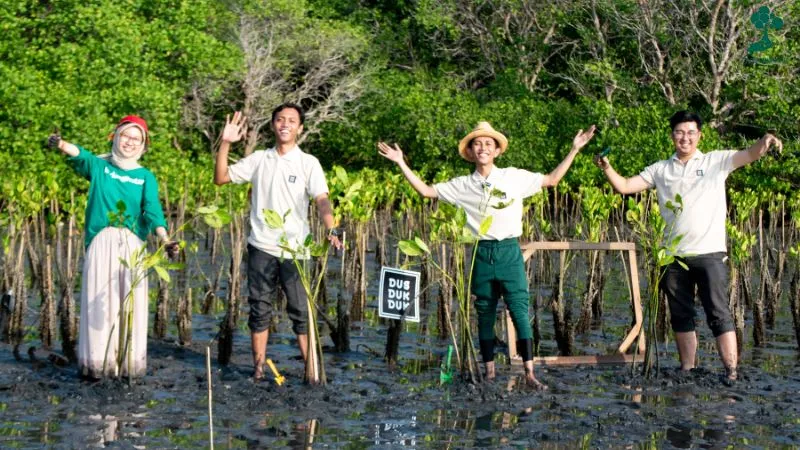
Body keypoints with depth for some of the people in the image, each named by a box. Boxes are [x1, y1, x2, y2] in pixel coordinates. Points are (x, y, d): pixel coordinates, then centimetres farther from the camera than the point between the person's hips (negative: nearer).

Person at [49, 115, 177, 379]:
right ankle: (96, 362, 2)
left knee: (131, 304, 0)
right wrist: (61, 144, -38)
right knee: (99, 301, -3)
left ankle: (129, 362, 6)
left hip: (132, 245, 1)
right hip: (102, 241, -1)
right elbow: (81, 155, -15)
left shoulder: (146, 177, 11)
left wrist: (165, 240, -21)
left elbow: (153, 210, -3)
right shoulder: (99, 166, 8)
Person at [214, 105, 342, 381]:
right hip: (261, 247, 2)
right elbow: (220, 178, 7)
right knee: (260, 309, 6)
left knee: (302, 310, -2)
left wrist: (331, 230, -28)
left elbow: (322, 200, -10)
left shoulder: (308, 163, 1)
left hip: (295, 249, -2)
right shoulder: (259, 160, 8)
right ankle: (258, 368, 13)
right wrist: (225, 144, -4)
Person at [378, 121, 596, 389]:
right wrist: (401, 163, 5)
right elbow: (426, 191, 10)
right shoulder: (463, 186, 6)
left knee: (520, 311, -8)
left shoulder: (515, 177, 3)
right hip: (482, 253, 2)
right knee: (485, 315, 8)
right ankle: (489, 372, 19)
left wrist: (574, 150, 5)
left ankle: (529, 373, -6)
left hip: (509, 251, -2)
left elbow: (551, 180, 10)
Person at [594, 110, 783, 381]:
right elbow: (625, 186, 8)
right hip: (675, 256, 4)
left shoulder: (716, 161, 3)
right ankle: (687, 370, 19)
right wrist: (607, 169, -10)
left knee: (719, 314, -6)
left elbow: (750, 155, -10)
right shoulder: (661, 170, 11)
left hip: (710, 253, -4)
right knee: (681, 316, 11)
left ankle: (732, 373, -6)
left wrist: (764, 142, -31)